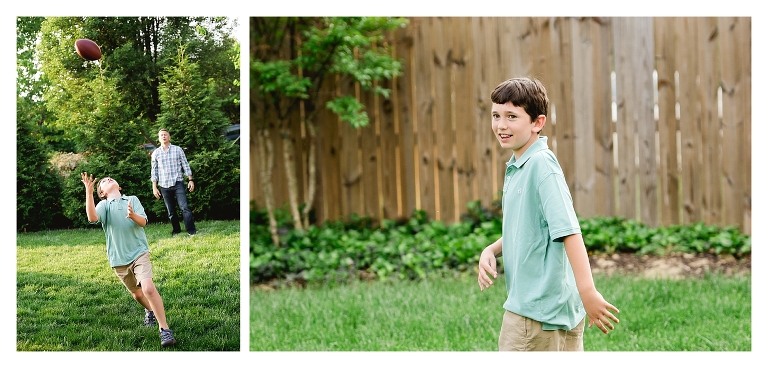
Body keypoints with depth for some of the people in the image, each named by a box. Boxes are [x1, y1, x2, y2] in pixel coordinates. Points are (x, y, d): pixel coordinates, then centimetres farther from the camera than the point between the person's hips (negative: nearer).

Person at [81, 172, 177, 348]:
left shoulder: (132, 200, 6)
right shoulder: (104, 205, 2)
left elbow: (143, 222, -6)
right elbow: (92, 218, -20)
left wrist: (133, 215, -29)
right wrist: (88, 192, -29)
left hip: (139, 252, -2)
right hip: (119, 259, 2)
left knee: (148, 288, -22)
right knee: (137, 294, 15)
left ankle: (164, 329, -17)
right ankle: (150, 311, 49)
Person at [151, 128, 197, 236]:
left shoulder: (178, 149, 5)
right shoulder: (156, 153, 7)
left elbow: (185, 165, 7)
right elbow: (154, 171, 10)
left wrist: (190, 180, 1)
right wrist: (154, 187, 5)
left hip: (178, 183, -2)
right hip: (164, 185, 2)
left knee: (184, 207, -14)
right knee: (171, 211, 5)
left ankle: (191, 231, -14)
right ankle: (176, 231, 17)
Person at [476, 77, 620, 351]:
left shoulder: (541, 164, -17)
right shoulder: (516, 167, 12)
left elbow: (569, 230, -24)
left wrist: (587, 291, -28)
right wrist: (491, 250, 5)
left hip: (536, 309, -9)